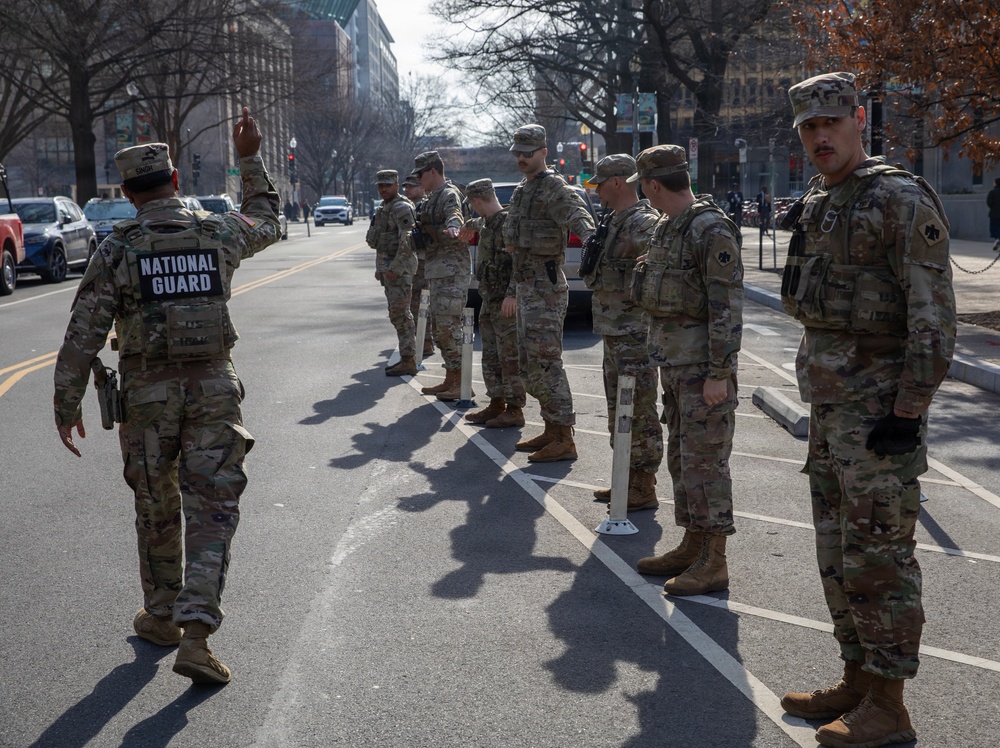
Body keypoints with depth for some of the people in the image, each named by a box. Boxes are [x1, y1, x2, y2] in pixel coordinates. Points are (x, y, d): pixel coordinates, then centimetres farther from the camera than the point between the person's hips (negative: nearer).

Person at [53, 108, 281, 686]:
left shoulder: (118, 249, -8)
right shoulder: (219, 235, -1)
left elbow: (84, 335, -8)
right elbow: (265, 223, 23)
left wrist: (67, 405, 0)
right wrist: (251, 159, 30)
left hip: (148, 394, 0)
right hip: (215, 388, 1)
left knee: (157, 509, 16)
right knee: (213, 510, 2)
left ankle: (162, 616, 32)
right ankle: (195, 632, -10)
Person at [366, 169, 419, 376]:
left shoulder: (401, 207, -13)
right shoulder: (384, 208, 19)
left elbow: (407, 240, -22)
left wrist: (395, 268, -25)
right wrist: (380, 268, 20)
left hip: (399, 267, -10)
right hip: (388, 266, 10)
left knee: (400, 314, -11)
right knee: (399, 314, 12)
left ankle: (408, 362, -10)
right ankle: (407, 358, 17)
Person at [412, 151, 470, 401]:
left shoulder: (449, 194, -13)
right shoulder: (433, 197, 18)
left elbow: (454, 214, -36)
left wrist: (452, 227, -55)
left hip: (451, 268, -11)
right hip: (438, 269, 11)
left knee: (449, 326, -13)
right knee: (439, 327, 13)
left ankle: (461, 384, -10)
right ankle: (450, 381, 20)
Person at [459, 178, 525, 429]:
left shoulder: (508, 222, -16)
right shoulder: (488, 222, 13)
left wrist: (512, 294, -29)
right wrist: (470, 225, 58)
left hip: (506, 302, -10)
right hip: (489, 299, 10)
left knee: (510, 356, -6)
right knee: (491, 356, 13)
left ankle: (514, 410, -2)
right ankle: (497, 404, 20)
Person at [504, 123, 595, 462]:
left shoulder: (553, 188, -13)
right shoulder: (522, 190, 17)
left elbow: (578, 218, -30)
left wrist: (591, 242, -45)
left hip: (546, 286, -10)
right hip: (526, 284, 10)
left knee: (544, 361, -12)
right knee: (530, 363, 14)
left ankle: (563, 439, -8)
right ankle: (551, 430, 22)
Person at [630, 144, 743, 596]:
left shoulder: (710, 230, -17)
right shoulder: (666, 228, 13)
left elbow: (727, 307, -20)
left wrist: (719, 374, -21)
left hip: (703, 367, -10)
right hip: (673, 363, 10)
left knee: (705, 461, -5)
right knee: (681, 458, 14)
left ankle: (713, 563, 1)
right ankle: (692, 547, 24)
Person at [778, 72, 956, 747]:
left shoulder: (901, 200, -13)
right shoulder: (817, 206, 14)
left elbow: (934, 317, -17)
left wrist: (909, 412, -19)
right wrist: (817, 397, 16)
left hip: (881, 408, -9)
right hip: (830, 405, 9)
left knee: (878, 557, -4)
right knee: (838, 554, 15)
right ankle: (857, 680, 26)